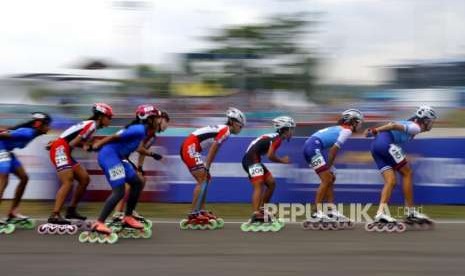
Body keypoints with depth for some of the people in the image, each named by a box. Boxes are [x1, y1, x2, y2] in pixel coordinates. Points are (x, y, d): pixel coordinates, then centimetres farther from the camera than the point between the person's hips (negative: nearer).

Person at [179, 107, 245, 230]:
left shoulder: (221, 129, 21)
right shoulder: (226, 131, -8)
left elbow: (213, 151, 17)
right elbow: (212, 149, -15)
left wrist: (206, 168, 13)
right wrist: (206, 167, -14)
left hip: (188, 148, 10)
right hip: (190, 147, -10)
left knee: (204, 180, 14)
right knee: (203, 180, -12)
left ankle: (202, 211, 15)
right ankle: (193, 215, -16)